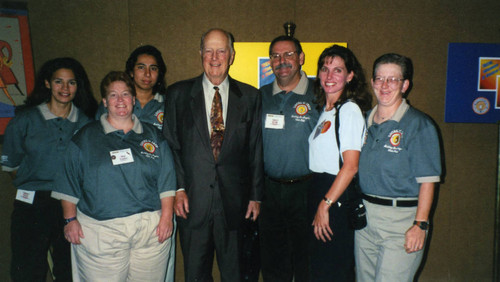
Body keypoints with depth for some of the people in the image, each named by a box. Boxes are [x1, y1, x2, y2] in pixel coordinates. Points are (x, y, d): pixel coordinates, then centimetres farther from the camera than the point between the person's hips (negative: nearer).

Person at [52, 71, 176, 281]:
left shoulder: (153, 136, 9)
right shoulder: (85, 138, 7)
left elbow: (166, 182, 6)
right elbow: (70, 183, 8)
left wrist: (166, 217, -1)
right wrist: (70, 220, 2)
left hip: (150, 231, 1)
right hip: (99, 233, -1)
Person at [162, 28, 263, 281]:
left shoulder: (250, 97, 5)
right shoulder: (178, 94, 4)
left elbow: (256, 150, 4)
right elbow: (170, 145, 3)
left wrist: (255, 195, 2)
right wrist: (178, 188, -5)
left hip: (235, 203, 0)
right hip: (192, 201, 0)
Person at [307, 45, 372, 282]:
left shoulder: (349, 110, -14)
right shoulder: (325, 110, 13)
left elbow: (350, 166, -20)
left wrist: (325, 205, -18)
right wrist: (319, 204, 11)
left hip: (337, 196, -8)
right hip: (318, 189, 8)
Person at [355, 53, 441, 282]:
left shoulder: (418, 125, -8)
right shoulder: (365, 121, 8)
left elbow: (427, 181, -11)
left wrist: (420, 225, -17)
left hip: (400, 220, -5)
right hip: (364, 216, 6)